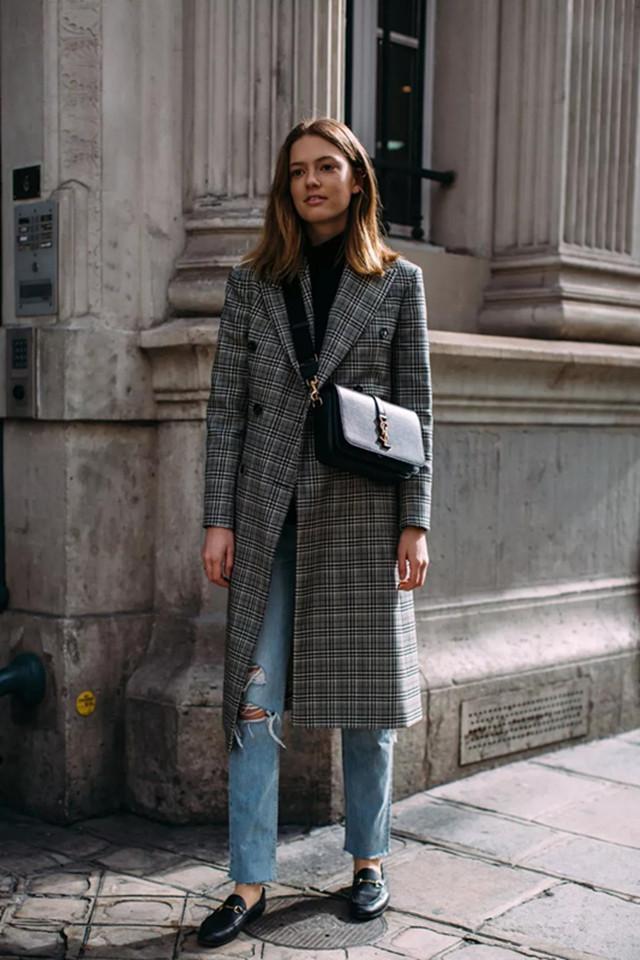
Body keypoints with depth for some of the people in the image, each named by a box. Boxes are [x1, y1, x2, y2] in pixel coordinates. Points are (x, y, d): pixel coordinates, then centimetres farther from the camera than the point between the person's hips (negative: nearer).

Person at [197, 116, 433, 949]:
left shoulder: (398, 281, 5)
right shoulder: (252, 281, 8)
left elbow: (417, 410, 3)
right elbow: (227, 406, 5)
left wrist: (416, 524, -3)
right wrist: (219, 519, -1)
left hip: (362, 506, -1)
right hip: (268, 505, 1)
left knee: (368, 691, 7)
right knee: (254, 699, 0)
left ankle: (368, 860, 26)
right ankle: (250, 882, 10)